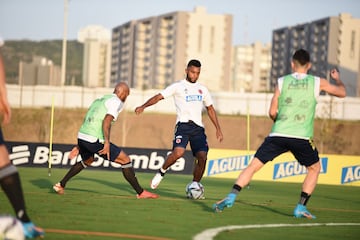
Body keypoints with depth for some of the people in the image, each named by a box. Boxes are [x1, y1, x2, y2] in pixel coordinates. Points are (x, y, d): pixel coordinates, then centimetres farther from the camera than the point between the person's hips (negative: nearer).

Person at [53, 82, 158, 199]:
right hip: (95, 140, -9)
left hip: (81, 137, 9)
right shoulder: (116, 102, -3)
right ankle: (140, 192, 0)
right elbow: (106, 121, -19)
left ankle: (61, 185, 37)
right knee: (125, 160, 0)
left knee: (87, 161, 37)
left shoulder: (99, 100, 25)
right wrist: (107, 143, -25)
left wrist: (79, 146, 28)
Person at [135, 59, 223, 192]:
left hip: (198, 127, 4)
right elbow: (159, 96, -3)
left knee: (202, 157, -11)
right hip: (183, 125, -4)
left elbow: (210, 109, 27)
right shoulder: (178, 86, 5)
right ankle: (161, 173, 0)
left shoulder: (202, 89, 18)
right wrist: (143, 106, -19)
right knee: (178, 152, -26)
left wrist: (218, 129, 21)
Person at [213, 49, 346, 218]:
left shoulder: (282, 82, 7)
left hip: (278, 134, 1)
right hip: (302, 137, -1)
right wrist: (337, 78, 44)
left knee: (253, 166, 7)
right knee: (314, 169, 22)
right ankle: (301, 207, 10)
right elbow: (342, 93, 23)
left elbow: (272, 112, 7)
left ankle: (231, 197, -9)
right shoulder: (317, 83, 7)